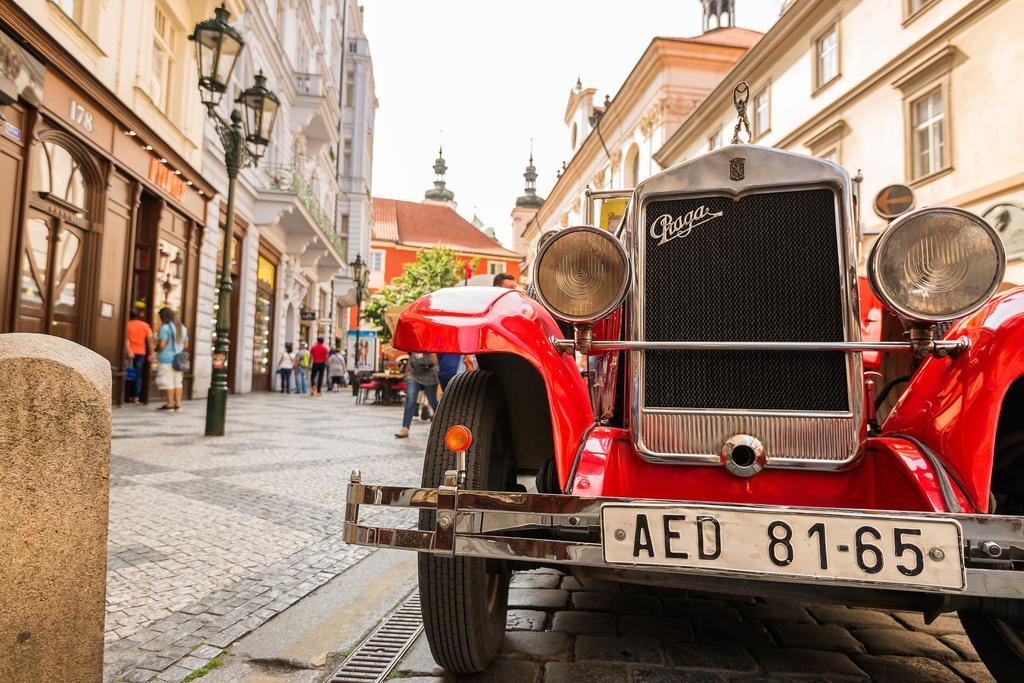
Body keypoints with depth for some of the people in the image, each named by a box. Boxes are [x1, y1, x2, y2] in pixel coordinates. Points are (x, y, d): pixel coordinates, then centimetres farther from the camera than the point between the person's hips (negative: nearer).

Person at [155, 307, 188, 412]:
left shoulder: (165, 327, -11)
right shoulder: (182, 328, 12)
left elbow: (161, 344, -17)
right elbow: (186, 345, 15)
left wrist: (157, 349, 3)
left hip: (167, 359, -7)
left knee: (169, 382, -2)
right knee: (177, 382, 10)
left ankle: (170, 404, 1)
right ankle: (178, 404, 9)